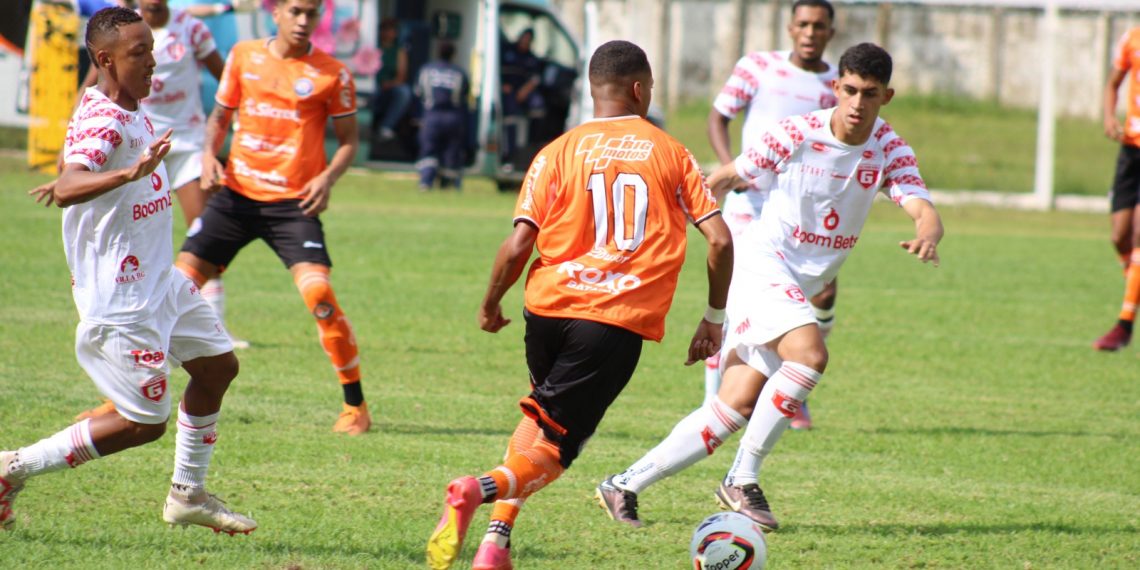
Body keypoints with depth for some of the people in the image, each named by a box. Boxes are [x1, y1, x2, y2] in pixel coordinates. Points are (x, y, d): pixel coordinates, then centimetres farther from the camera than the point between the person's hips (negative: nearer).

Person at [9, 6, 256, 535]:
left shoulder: (130, 110, 6)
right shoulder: (102, 121, -25)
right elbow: (67, 188, -43)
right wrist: (131, 172, -56)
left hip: (160, 282, 10)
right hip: (120, 299, -10)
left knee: (217, 365, 17)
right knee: (144, 421, -7)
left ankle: (188, 493, 29)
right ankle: (15, 469, 2)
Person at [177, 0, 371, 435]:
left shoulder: (331, 74, -2)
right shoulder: (244, 56, 6)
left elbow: (348, 139, 4)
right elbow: (220, 114, 18)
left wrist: (328, 178, -14)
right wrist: (209, 155, -1)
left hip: (294, 202, -3)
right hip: (236, 193, 3)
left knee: (318, 293, -20)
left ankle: (355, 405, -6)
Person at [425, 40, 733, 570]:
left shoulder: (558, 153, 5)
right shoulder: (671, 153, 7)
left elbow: (517, 247, -3)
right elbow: (719, 239, 2)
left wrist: (490, 305, 14)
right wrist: (714, 319, 13)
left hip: (548, 307, 2)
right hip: (619, 323, -2)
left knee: (539, 419, 27)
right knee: (552, 446, -2)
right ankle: (481, 490, -33)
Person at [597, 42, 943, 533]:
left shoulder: (889, 150, -3)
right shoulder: (796, 135, -13)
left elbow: (923, 208, -16)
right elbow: (726, 178, -1)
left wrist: (927, 234, -39)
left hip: (801, 289, 5)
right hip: (762, 267, -5)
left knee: (737, 406, -1)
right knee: (809, 353, -31)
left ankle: (625, 486, 8)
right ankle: (743, 479, -19)